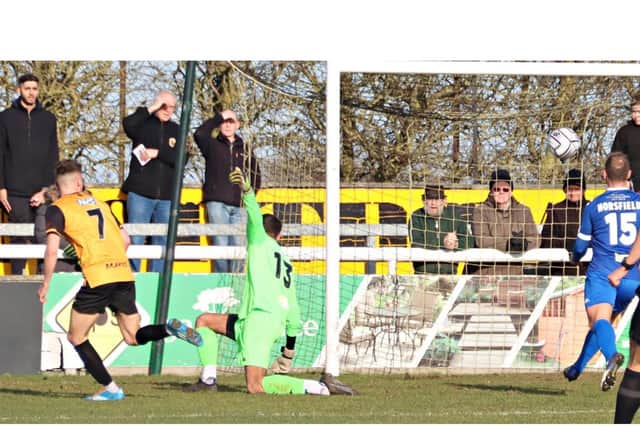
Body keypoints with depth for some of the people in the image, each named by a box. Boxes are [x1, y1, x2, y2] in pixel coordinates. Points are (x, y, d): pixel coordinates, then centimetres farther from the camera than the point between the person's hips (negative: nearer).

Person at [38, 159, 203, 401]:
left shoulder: (57, 210, 3)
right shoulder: (98, 203, 22)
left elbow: (52, 250, -8)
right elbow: (125, 240, 22)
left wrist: (46, 284, 3)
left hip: (97, 279, -6)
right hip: (125, 275, 6)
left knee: (77, 338, 12)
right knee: (133, 337, 17)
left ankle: (110, 388, 5)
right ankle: (169, 328, -11)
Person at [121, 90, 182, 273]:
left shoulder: (176, 130, 12)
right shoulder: (143, 124, 5)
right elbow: (128, 124, -19)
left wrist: (157, 153, -12)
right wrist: (151, 109, -13)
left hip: (166, 196, 3)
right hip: (140, 193, -3)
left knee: (162, 242, 5)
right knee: (135, 240, -7)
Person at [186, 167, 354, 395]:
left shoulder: (260, 242, 12)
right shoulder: (287, 264, 29)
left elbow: (255, 218, -10)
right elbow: (293, 308, 28)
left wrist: (246, 189, -27)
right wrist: (290, 348, 34)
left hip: (260, 316, -8)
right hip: (276, 323, 8)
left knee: (255, 387, -17)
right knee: (204, 320, 21)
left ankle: (321, 387, -20)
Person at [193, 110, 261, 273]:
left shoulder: (245, 149, 18)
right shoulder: (212, 145, 10)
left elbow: (255, 174, 25)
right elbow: (199, 134, -11)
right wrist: (219, 117, -5)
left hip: (239, 205, 2)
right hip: (217, 203, -2)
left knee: (239, 246, -4)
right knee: (221, 245, -8)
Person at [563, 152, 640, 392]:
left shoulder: (594, 206, 2)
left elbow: (581, 247, 12)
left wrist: (576, 257, 34)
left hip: (601, 274, -3)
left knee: (599, 319, -18)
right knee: (604, 321, 19)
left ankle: (612, 356, -48)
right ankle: (577, 368, 32)